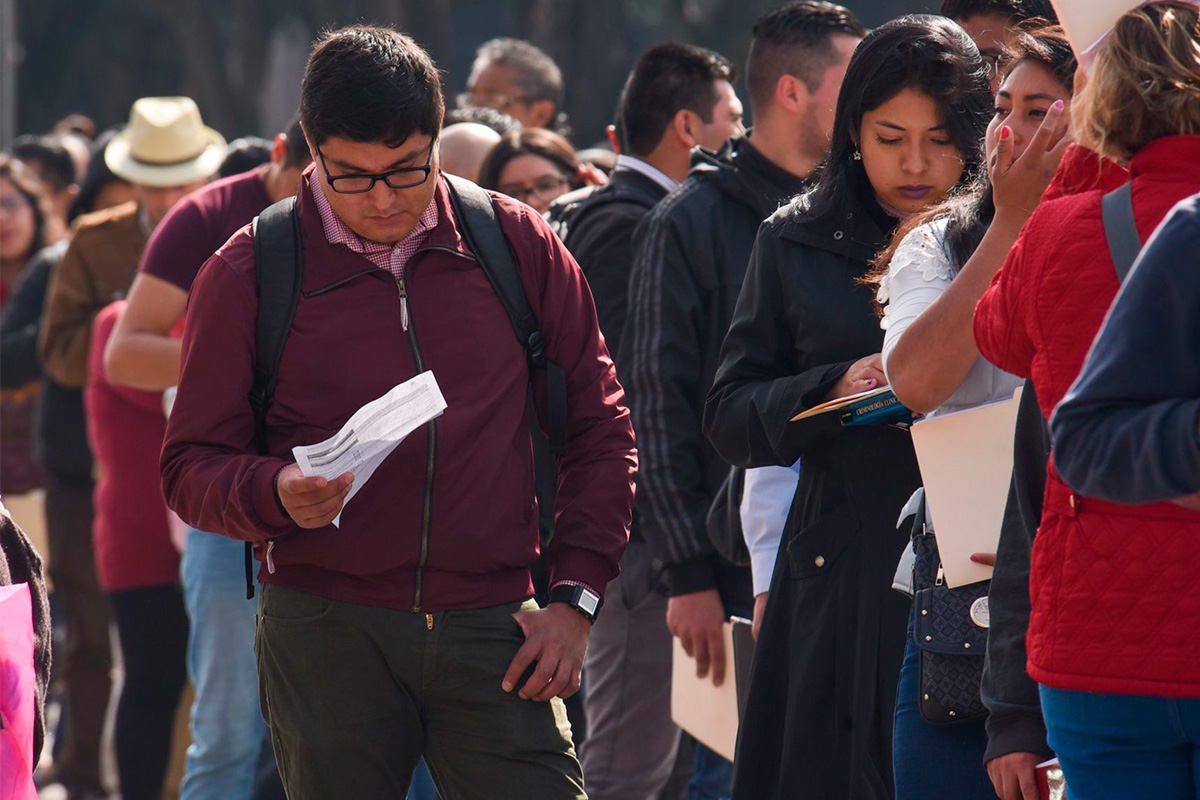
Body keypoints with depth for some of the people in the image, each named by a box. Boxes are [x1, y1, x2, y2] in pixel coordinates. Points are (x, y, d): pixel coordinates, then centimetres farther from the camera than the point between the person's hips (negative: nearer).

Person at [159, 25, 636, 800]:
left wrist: (576, 597, 3)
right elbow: (191, 467, 4)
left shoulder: (518, 246, 6)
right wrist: (277, 494, -18)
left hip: (492, 633, 1)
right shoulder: (248, 273, 2)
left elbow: (600, 425, 12)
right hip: (326, 632, -1)